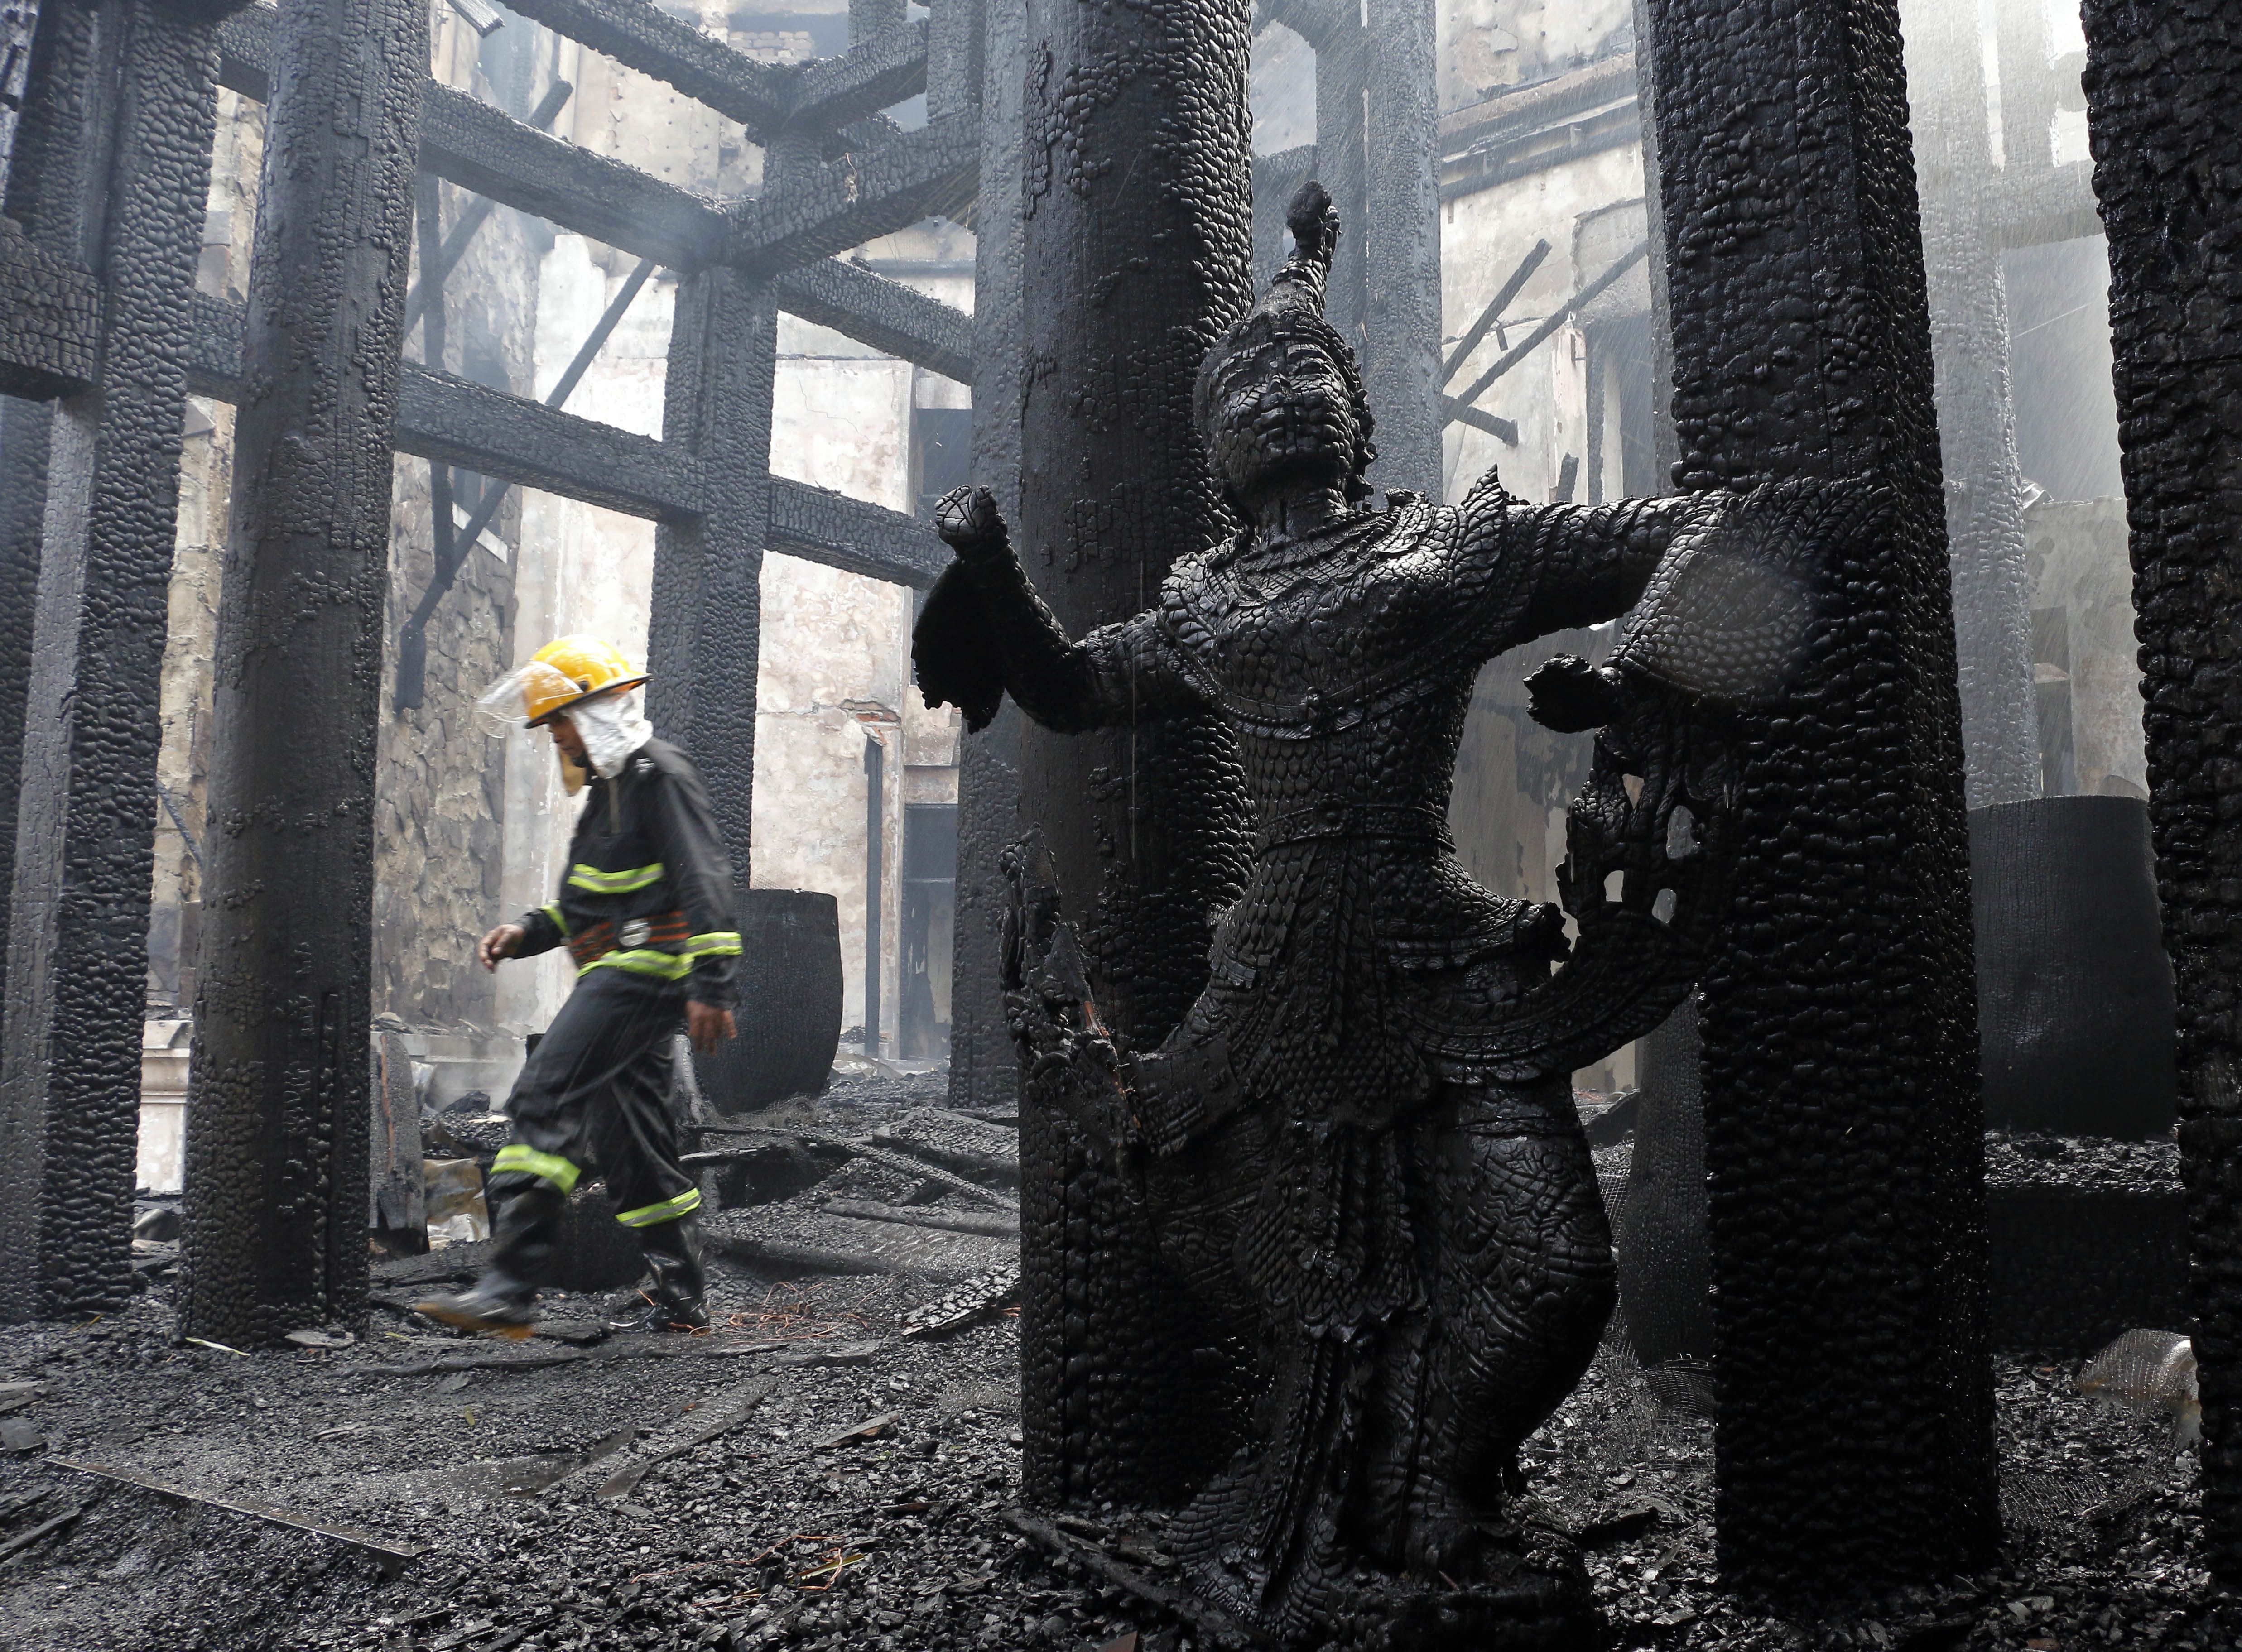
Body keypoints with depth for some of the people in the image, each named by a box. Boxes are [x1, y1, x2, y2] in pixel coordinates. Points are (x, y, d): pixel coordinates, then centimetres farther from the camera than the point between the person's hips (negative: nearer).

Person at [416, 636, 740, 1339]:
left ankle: (509, 1287, -19)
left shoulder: (660, 774, -8)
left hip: (642, 969, -10)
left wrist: (711, 985, -25)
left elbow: (703, 881, -18)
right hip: (620, 977, 10)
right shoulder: (609, 787, 24)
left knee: (543, 1101, -17)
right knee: (627, 1137, 11)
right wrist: (528, 931, 14)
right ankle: (681, 1299, 17)